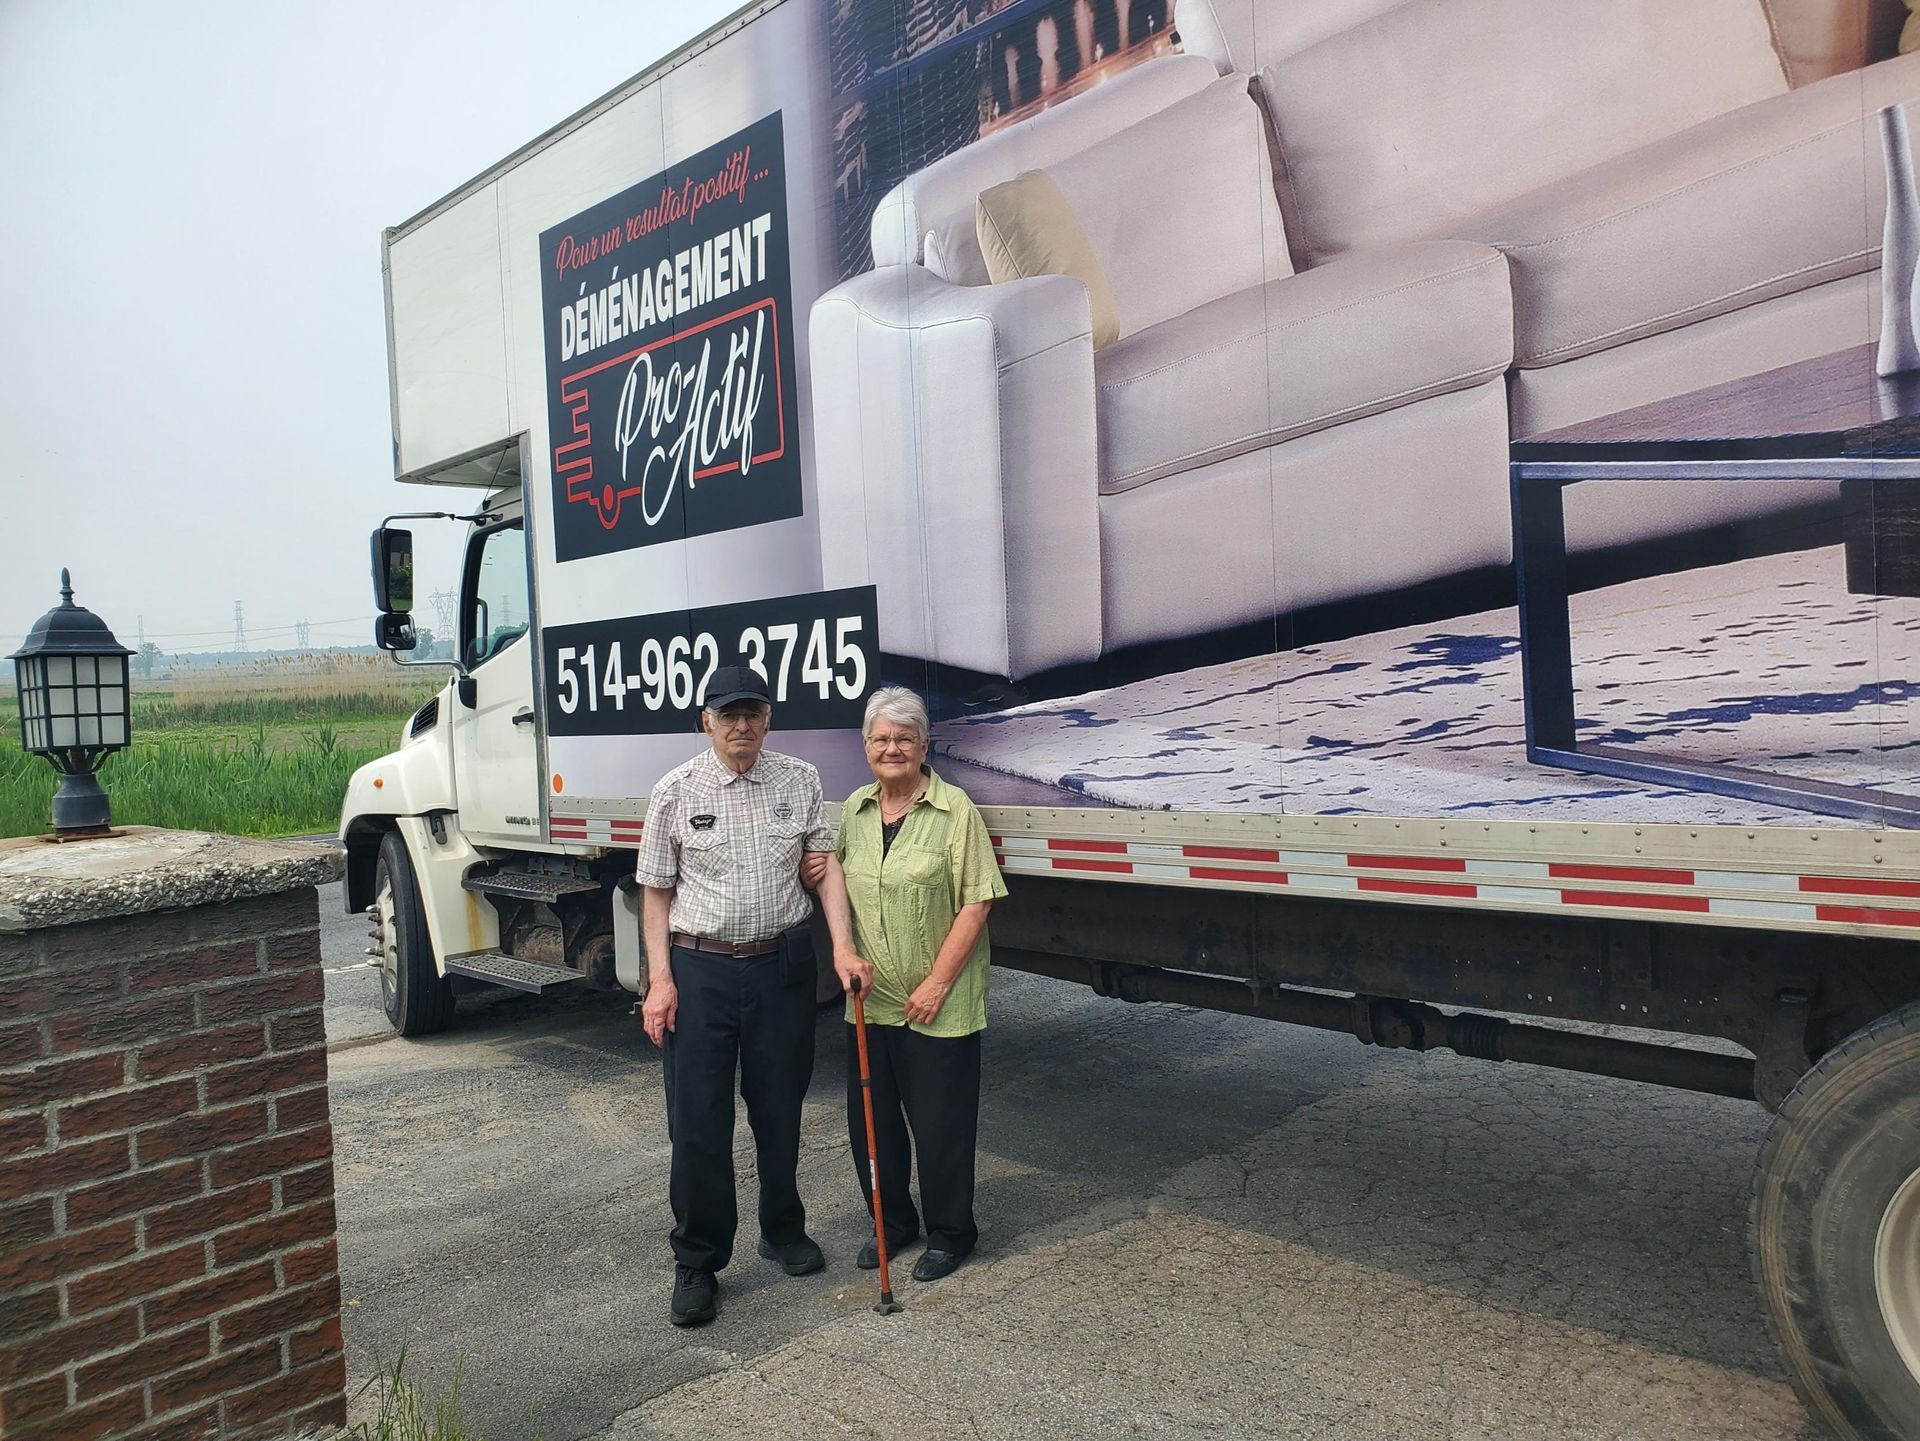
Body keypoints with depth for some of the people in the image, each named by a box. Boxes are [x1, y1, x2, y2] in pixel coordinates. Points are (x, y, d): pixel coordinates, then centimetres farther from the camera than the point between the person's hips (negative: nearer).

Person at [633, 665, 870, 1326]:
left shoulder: (800, 781, 3)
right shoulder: (677, 791, -2)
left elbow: (825, 863, 3)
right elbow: (657, 892, 2)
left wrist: (843, 946, -9)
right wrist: (660, 979, -5)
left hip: (782, 963, 2)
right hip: (700, 968, -2)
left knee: (780, 1110, 15)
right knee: (698, 1122, 2)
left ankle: (784, 1232, 37)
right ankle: (696, 1265, 18)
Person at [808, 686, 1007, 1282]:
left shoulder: (955, 809, -9)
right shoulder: (855, 809, 8)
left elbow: (976, 902, -13)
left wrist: (938, 982, -16)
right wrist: (822, 875, -3)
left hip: (940, 1006, -5)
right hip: (869, 999, 6)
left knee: (940, 1124, 6)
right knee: (870, 1120, 15)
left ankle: (950, 1233, 26)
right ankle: (894, 1222, 36)